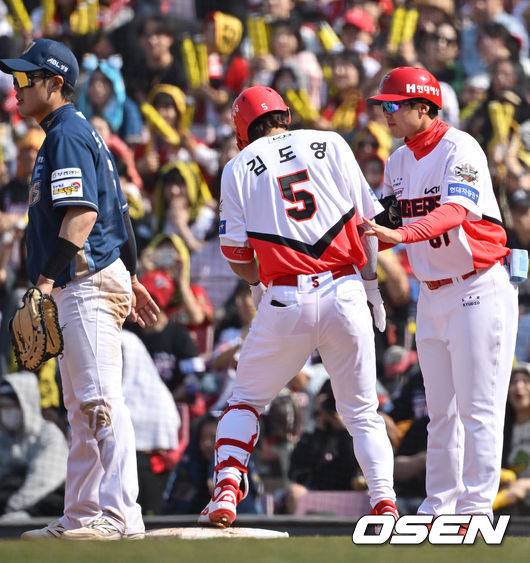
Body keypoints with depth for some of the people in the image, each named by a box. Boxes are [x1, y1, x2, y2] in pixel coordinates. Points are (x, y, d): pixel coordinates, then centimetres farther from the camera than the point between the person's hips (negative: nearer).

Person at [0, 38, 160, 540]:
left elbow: (82, 215, -22)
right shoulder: (80, 132, 20)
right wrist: (131, 278, 27)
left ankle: (120, 515, -20)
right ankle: (81, 517, 16)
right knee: (80, 407, 12)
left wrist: (46, 278, -27)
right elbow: (117, 211, 24)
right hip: (78, 289, 11)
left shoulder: (67, 136, -11)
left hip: (89, 284, -11)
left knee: (100, 399, -15)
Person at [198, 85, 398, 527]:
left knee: (246, 399, 18)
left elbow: (237, 256, 6)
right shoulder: (331, 145, 9)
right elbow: (367, 218, 7)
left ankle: (226, 492, 2)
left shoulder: (239, 168, 6)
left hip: (286, 302, -1)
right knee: (362, 412, 12)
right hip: (344, 292, 1)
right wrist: (371, 283, 18)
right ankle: (385, 503, -3)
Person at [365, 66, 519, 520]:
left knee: (478, 407, -8)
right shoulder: (399, 161, 11)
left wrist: (402, 235, -45)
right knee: (440, 409, 11)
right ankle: (439, 507, 16)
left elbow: (456, 210, -31)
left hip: (479, 290, -8)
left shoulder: (460, 149, -15)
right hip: (433, 294, 8)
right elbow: (389, 225, 16)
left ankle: (476, 508, -9)